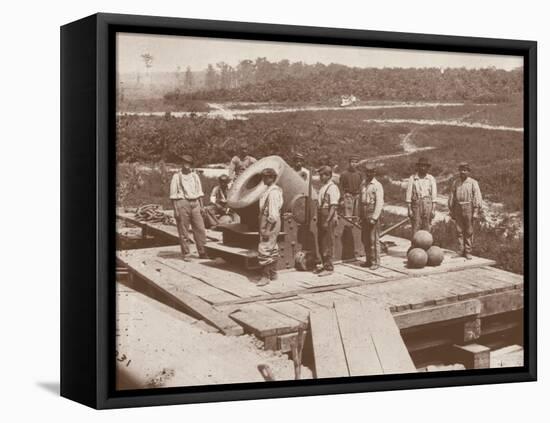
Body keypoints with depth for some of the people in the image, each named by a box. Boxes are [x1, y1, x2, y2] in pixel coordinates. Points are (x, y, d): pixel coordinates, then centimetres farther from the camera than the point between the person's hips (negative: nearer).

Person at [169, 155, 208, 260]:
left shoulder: (195, 176, 15)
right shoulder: (176, 176, 2)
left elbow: (199, 192, 18)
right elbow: (173, 195, -2)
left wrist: (201, 206, 9)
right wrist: (175, 210, -10)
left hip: (195, 204, 4)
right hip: (182, 203, -4)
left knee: (200, 229, 0)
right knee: (183, 231, -2)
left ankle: (202, 252, 6)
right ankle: (185, 254, 4)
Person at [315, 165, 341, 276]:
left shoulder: (332, 188, -14)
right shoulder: (323, 187, 14)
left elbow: (333, 207, -19)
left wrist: (327, 221, -23)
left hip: (329, 218, -9)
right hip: (321, 217, 9)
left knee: (327, 243, -5)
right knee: (321, 242, 13)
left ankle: (329, 267, 2)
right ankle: (324, 265, 23)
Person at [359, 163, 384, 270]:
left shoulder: (377, 186, -7)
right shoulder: (363, 184, 13)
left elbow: (379, 203, -13)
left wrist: (374, 217, -18)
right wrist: (360, 216, 13)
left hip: (373, 214, -7)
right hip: (364, 215, 7)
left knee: (374, 239, -5)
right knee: (364, 239, 10)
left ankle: (375, 262, 1)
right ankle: (368, 260, 20)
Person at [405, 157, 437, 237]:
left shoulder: (431, 179, 4)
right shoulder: (412, 179, 1)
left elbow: (434, 195, 4)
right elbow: (408, 195, 1)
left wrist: (433, 210, -2)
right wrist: (409, 209, -5)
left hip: (428, 205, 1)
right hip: (416, 204, -1)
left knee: (427, 229, 3)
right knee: (415, 229, -2)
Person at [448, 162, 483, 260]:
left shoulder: (473, 183, -2)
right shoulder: (455, 183, 9)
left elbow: (477, 197, -7)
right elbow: (452, 197, 13)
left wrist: (476, 212, -13)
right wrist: (451, 211, 10)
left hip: (469, 208, -3)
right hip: (458, 208, 3)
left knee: (469, 231, 0)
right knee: (459, 231, 4)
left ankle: (468, 252, 6)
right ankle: (461, 250, 10)